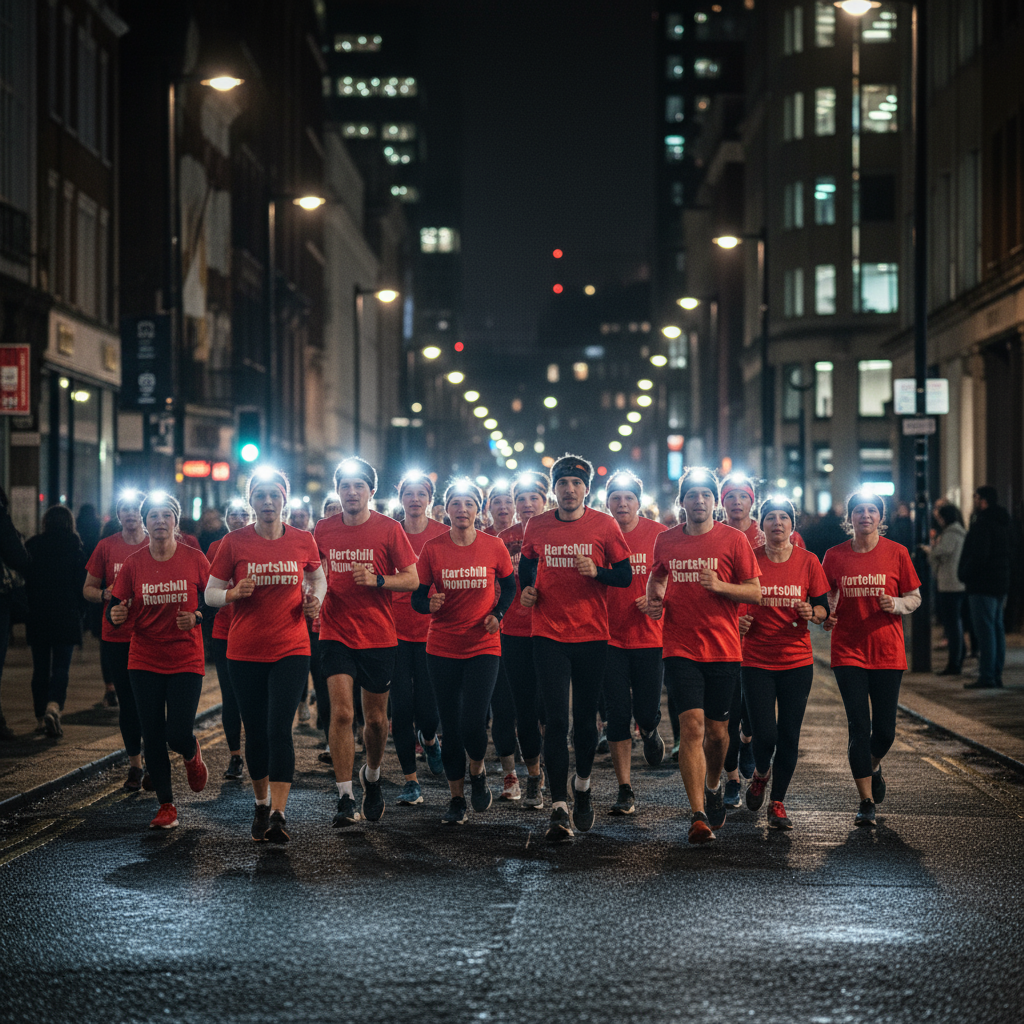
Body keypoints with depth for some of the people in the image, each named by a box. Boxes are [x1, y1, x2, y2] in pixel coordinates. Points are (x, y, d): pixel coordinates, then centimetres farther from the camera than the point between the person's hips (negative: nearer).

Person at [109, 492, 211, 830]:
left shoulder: (194, 559, -4)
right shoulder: (134, 563, -1)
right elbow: (115, 606, 2)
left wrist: (197, 616, -16)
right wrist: (116, 615, -21)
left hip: (186, 659, -2)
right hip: (145, 661, 2)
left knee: (178, 735, -10)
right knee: (152, 736, 2)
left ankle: (192, 755, 28)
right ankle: (166, 806, 16)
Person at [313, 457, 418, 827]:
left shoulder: (389, 529, -4)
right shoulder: (323, 530, 4)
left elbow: (412, 579, -2)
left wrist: (376, 580, -18)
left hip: (378, 636, -1)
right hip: (336, 634, 1)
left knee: (376, 719, 10)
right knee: (341, 712, -13)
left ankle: (371, 777, 38)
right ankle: (345, 799, -10)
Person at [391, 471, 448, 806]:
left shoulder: (443, 535, 0)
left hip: (431, 630, -1)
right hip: (396, 630, 1)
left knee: (428, 707, -5)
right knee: (401, 705, -3)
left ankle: (429, 740, 33)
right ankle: (411, 780, 8)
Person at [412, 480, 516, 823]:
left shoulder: (494, 547, -2)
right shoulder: (432, 548, -3)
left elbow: (509, 585, 14)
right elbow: (418, 597, 0)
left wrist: (497, 614, -3)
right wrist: (430, 604, -23)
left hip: (483, 646, -1)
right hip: (442, 649, 1)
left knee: (472, 723, -14)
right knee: (450, 727, 5)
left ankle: (477, 772, 18)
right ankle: (456, 798, 19)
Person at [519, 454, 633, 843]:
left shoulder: (604, 525, -1)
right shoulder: (537, 527, 4)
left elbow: (625, 575, 0)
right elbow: (527, 563, 21)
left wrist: (596, 572, -18)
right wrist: (527, 589, 2)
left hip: (592, 635, 0)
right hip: (548, 634, 0)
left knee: (586, 719, 10)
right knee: (556, 720, -8)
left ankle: (583, 786, 35)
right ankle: (560, 808, -10)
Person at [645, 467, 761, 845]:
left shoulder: (733, 540, -2)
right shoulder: (666, 541, 7)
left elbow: (755, 592, -1)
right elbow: (656, 576, 27)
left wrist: (719, 586, -17)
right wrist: (655, 598, 6)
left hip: (723, 648, 0)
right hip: (680, 648, 0)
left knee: (716, 729, 9)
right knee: (692, 724, -13)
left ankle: (713, 786, 41)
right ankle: (698, 815, -14)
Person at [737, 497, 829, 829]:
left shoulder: (808, 561, 1)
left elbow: (824, 608, 4)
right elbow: (736, 604, 7)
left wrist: (811, 613, -18)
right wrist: (740, 622, -13)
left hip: (797, 660, 1)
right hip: (757, 660, -1)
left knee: (789, 736, 1)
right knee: (764, 734, -8)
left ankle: (777, 802, 15)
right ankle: (760, 774, 27)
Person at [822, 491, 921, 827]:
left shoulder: (896, 553, 0)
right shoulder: (834, 556, 3)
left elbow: (914, 597, 6)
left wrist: (896, 604, -15)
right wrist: (826, 617, -5)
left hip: (888, 652, 0)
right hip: (848, 651, 0)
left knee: (885, 730, 4)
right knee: (859, 727, -7)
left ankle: (873, 766, 39)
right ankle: (866, 802, 0)